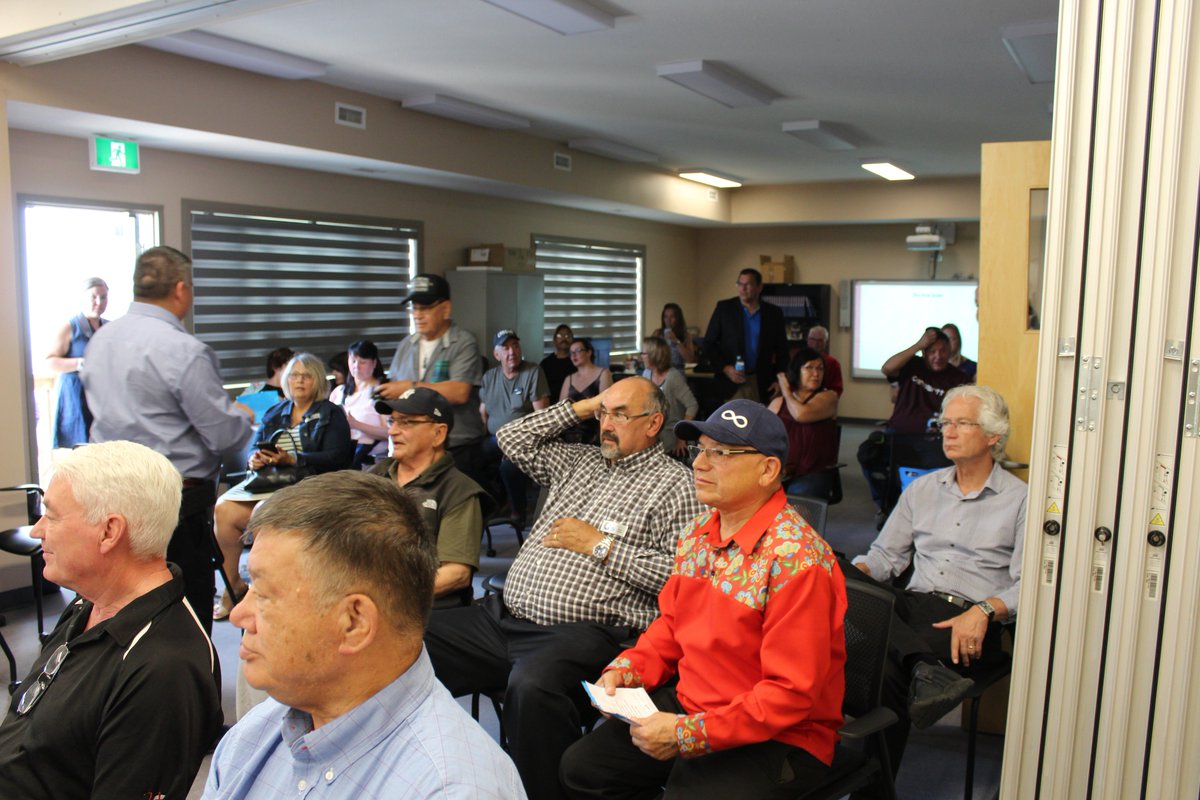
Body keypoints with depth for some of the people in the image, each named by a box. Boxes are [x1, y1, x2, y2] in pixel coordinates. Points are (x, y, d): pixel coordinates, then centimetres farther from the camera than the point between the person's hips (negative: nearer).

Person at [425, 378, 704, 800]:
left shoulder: (674, 483, -1)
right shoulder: (580, 460, 21)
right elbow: (512, 439, 22)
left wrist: (601, 545, -9)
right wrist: (580, 407, 16)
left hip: (580, 633, -7)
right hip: (502, 616, 8)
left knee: (530, 685, -38)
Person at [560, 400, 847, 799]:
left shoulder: (796, 560, -23)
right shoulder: (700, 531, 3)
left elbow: (791, 693, -23)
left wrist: (688, 735, -24)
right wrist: (628, 669, -3)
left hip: (775, 739, -7)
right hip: (686, 703, 8)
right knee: (580, 768, 7)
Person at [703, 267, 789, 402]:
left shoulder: (774, 313, 5)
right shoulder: (724, 308, 2)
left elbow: (782, 350, 10)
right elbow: (709, 343, 4)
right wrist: (725, 368, -9)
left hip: (762, 384, 1)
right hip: (732, 381, -1)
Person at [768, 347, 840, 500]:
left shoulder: (828, 397, 6)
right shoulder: (777, 403, 18)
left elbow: (801, 414, -13)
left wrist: (786, 390, 5)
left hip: (813, 475, -3)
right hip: (777, 473, 3)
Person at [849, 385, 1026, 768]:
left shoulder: (1020, 500, 8)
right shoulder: (922, 489, 21)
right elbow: (884, 555, 19)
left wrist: (984, 610, -20)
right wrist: (853, 574, -3)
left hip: (971, 621, -4)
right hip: (913, 607, 4)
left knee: (892, 674, -32)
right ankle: (927, 668, -40)